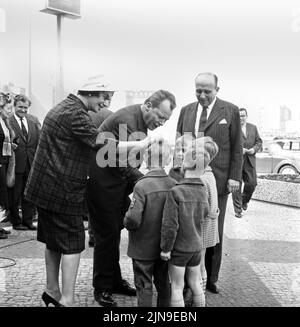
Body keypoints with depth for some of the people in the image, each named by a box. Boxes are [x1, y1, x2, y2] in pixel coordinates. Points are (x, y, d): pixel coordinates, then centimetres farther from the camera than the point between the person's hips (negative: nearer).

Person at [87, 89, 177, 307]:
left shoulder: (141, 120, 6)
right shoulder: (127, 119, -24)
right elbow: (124, 165, -27)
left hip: (120, 181, 9)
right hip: (102, 181, -9)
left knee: (115, 231, 16)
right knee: (106, 234, 0)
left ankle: (114, 280, 29)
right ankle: (102, 288, 15)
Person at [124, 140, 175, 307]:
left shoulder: (142, 186, -22)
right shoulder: (174, 185, -8)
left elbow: (133, 220, -25)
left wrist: (126, 220, -4)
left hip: (143, 248, -4)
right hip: (165, 247, 5)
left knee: (144, 286, 10)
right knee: (164, 284, 21)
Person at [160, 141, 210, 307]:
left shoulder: (175, 192, -21)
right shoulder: (203, 191, -3)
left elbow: (170, 225, -20)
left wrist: (166, 248, -10)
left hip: (178, 249, -5)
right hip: (197, 247, 5)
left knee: (177, 287, 7)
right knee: (195, 285, 18)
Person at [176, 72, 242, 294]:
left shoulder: (230, 111, 1)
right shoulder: (186, 111, 10)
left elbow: (236, 148, 0)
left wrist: (235, 176, -6)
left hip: (218, 181, -2)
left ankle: (212, 279, 23)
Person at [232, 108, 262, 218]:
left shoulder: (253, 127, 15)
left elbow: (259, 142, 15)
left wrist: (254, 149, -5)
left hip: (250, 161, 4)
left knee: (252, 183, 2)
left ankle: (244, 200, 32)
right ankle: (238, 210, 4)